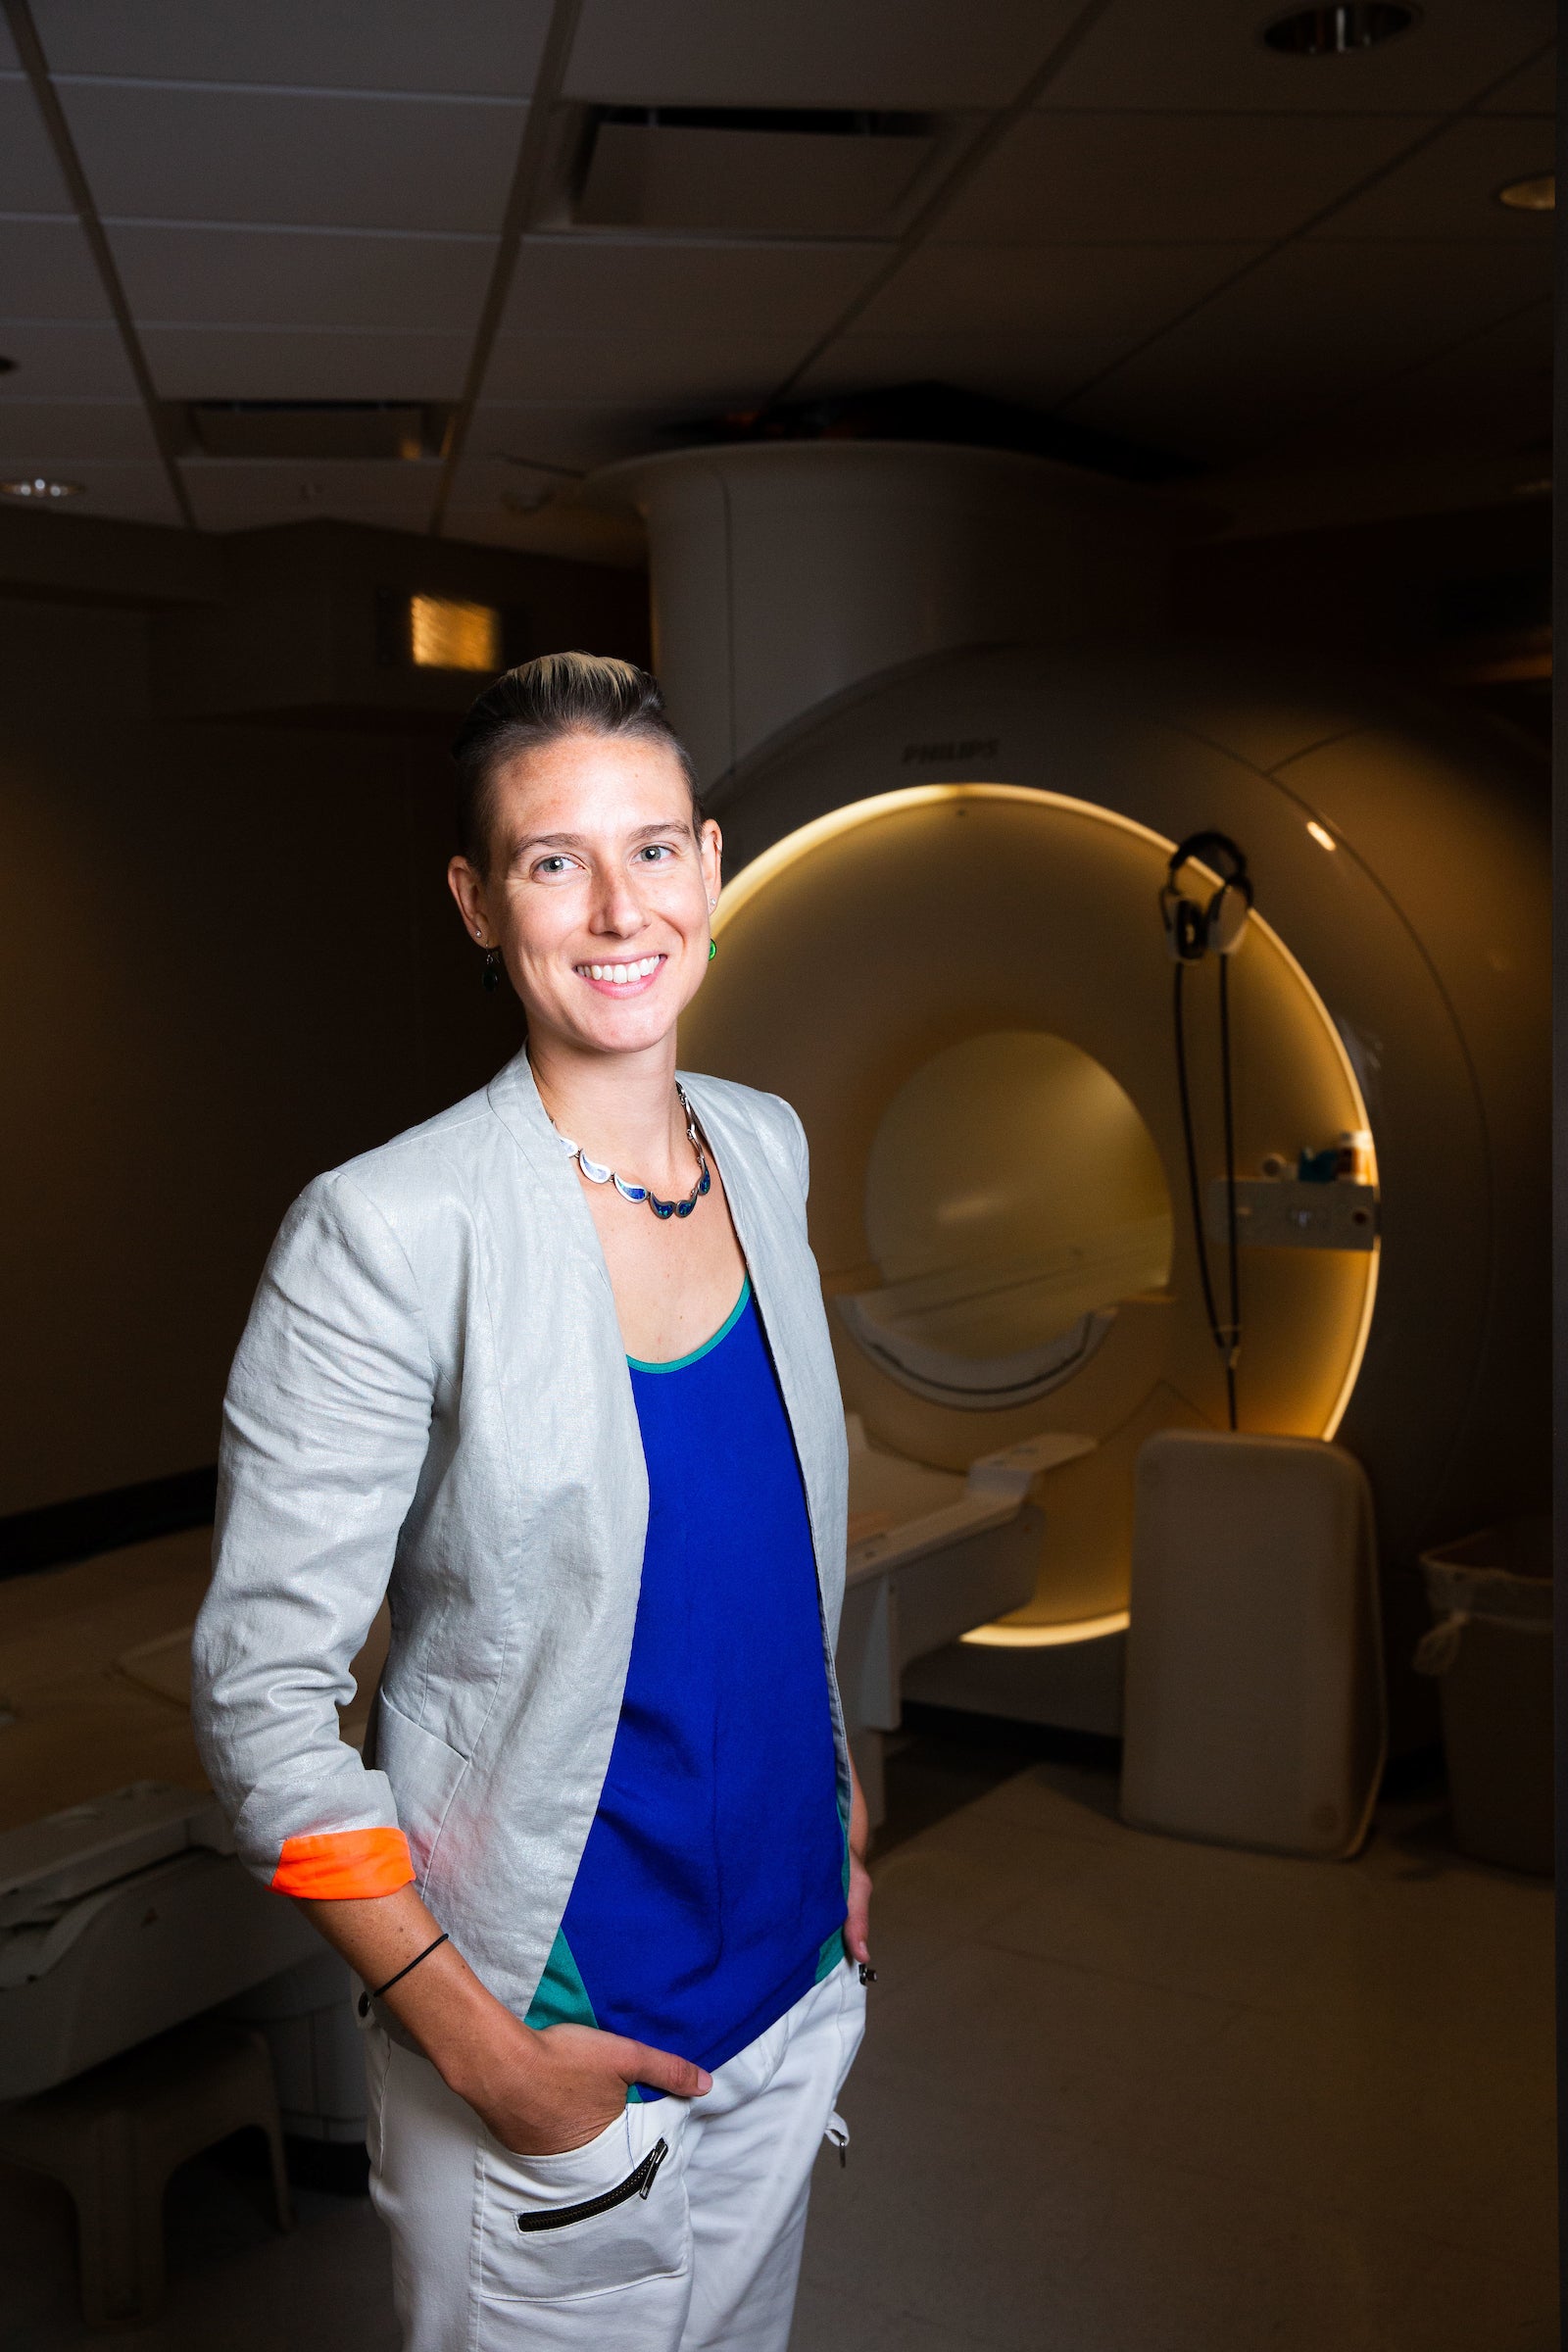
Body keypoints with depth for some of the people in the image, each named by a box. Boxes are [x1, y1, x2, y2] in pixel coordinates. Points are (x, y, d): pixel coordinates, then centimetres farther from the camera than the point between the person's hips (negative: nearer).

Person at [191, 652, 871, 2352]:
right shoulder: (388, 1234, -22)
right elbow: (260, 1692, -18)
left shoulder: (765, 1148, -1)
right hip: (548, 2012, -6)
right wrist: (478, 2046, -18)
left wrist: (844, 1805, 14)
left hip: (789, 1960, 6)